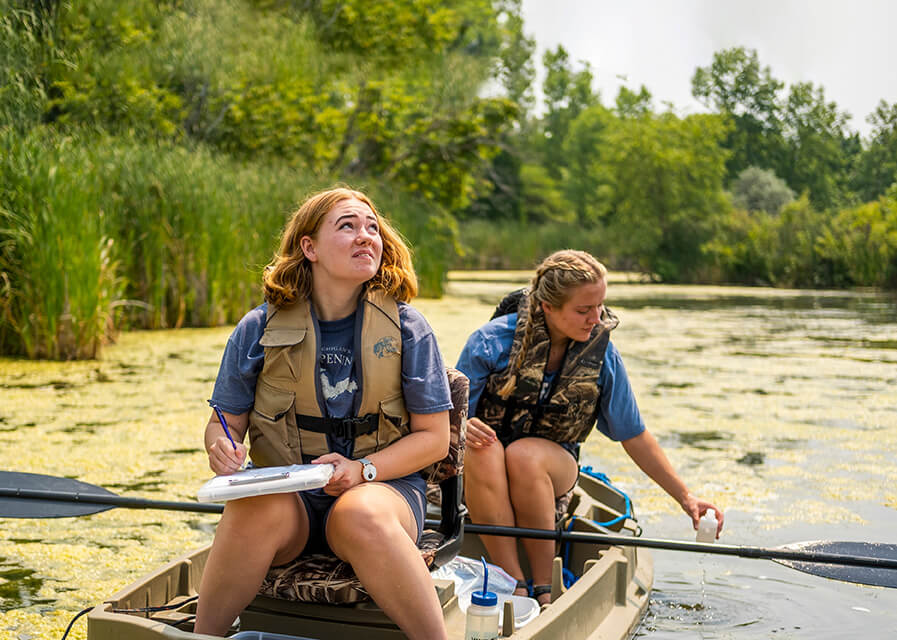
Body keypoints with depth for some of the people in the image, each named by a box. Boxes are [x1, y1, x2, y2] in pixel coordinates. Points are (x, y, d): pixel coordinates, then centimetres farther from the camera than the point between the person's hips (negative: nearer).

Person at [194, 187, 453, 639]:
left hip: (383, 485, -1)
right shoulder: (259, 329, 2)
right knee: (257, 510, -33)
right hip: (287, 491, 1)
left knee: (361, 516, -36)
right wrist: (221, 447, -15)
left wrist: (362, 469, -15)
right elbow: (225, 420, 10)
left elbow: (433, 437, 1)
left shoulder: (407, 328, 0)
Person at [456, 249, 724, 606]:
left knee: (524, 455, -35)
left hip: (554, 463, 1)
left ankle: (546, 587, -23)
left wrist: (685, 497, 2)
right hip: (481, 469, -1)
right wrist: (464, 428, -31)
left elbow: (634, 436, 4)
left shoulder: (601, 354, -5)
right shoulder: (492, 341, -12)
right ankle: (512, 583, -33)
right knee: (482, 450, -37)